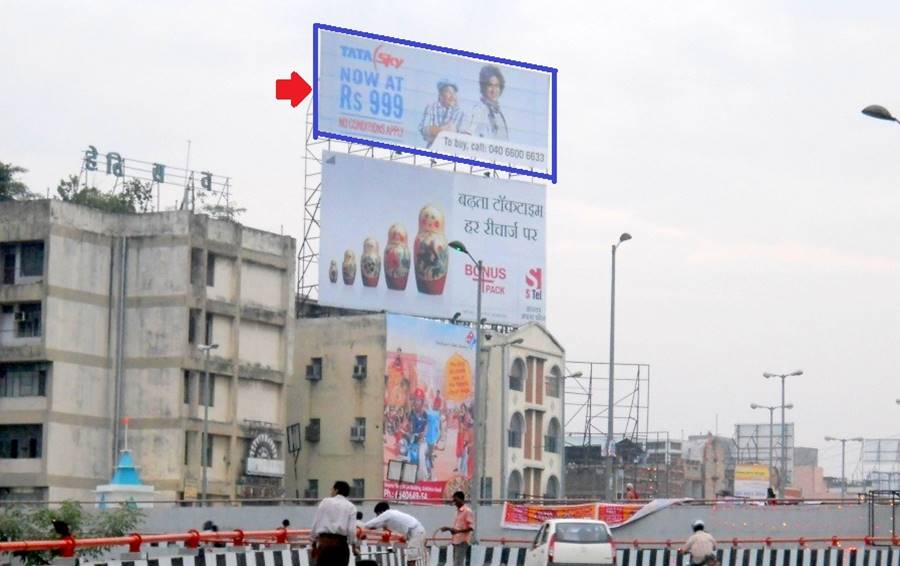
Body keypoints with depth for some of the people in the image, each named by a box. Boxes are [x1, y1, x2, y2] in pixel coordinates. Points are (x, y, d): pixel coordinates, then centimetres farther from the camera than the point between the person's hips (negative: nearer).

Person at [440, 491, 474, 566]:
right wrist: (448, 528, 10)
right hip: (456, 541, 10)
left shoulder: (467, 511, -11)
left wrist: (458, 531, -26)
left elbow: (471, 527, -17)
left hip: (462, 541, -10)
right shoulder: (458, 511, 17)